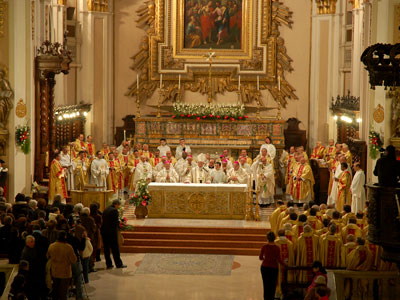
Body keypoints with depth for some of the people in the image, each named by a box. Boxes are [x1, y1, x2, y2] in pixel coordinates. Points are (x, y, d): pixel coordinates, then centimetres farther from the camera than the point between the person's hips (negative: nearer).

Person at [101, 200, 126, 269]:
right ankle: (118, 264, 6)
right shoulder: (114, 210, -12)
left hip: (104, 231, 7)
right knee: (115, 248, 1)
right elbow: (116, 222, -16)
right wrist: (118, 227, 5)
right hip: (112, 232, -7)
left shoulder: (105, 210, 11)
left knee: (106, 248, 10)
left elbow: (103, 220, 13)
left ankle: (109, 264, 12)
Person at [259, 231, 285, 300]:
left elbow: (260, 258, -1)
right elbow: (279, 260, -12)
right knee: (273, 285, 12)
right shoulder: (277, 247, -11)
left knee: (266, 285, 11)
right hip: (274, 268, -1)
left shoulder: (264, 247, -9)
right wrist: (285, 265, 5)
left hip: (265, 267, 1)